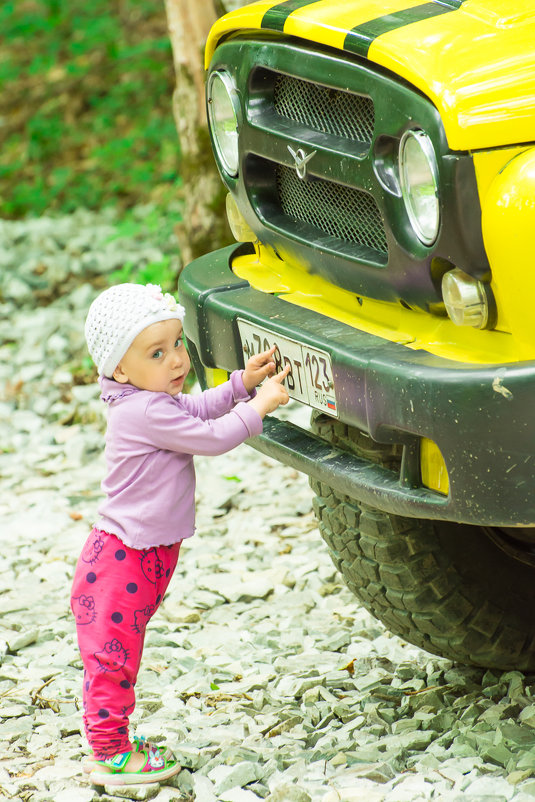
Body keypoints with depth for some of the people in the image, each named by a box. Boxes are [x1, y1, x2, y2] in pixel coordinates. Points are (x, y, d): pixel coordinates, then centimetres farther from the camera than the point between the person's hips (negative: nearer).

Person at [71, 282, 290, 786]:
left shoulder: (154, 401, 9)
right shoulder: (145, 413, -23)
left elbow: (198, 409, 26)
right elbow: (211, 437, -22)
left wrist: (242, 383, 14)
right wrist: (259, 404, -13)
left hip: (145, 554, 11)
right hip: (124, 556, -11)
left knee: (119, 653, 19)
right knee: (112, 655, -3)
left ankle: (113, 739, 29)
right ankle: (110, 756, 2)